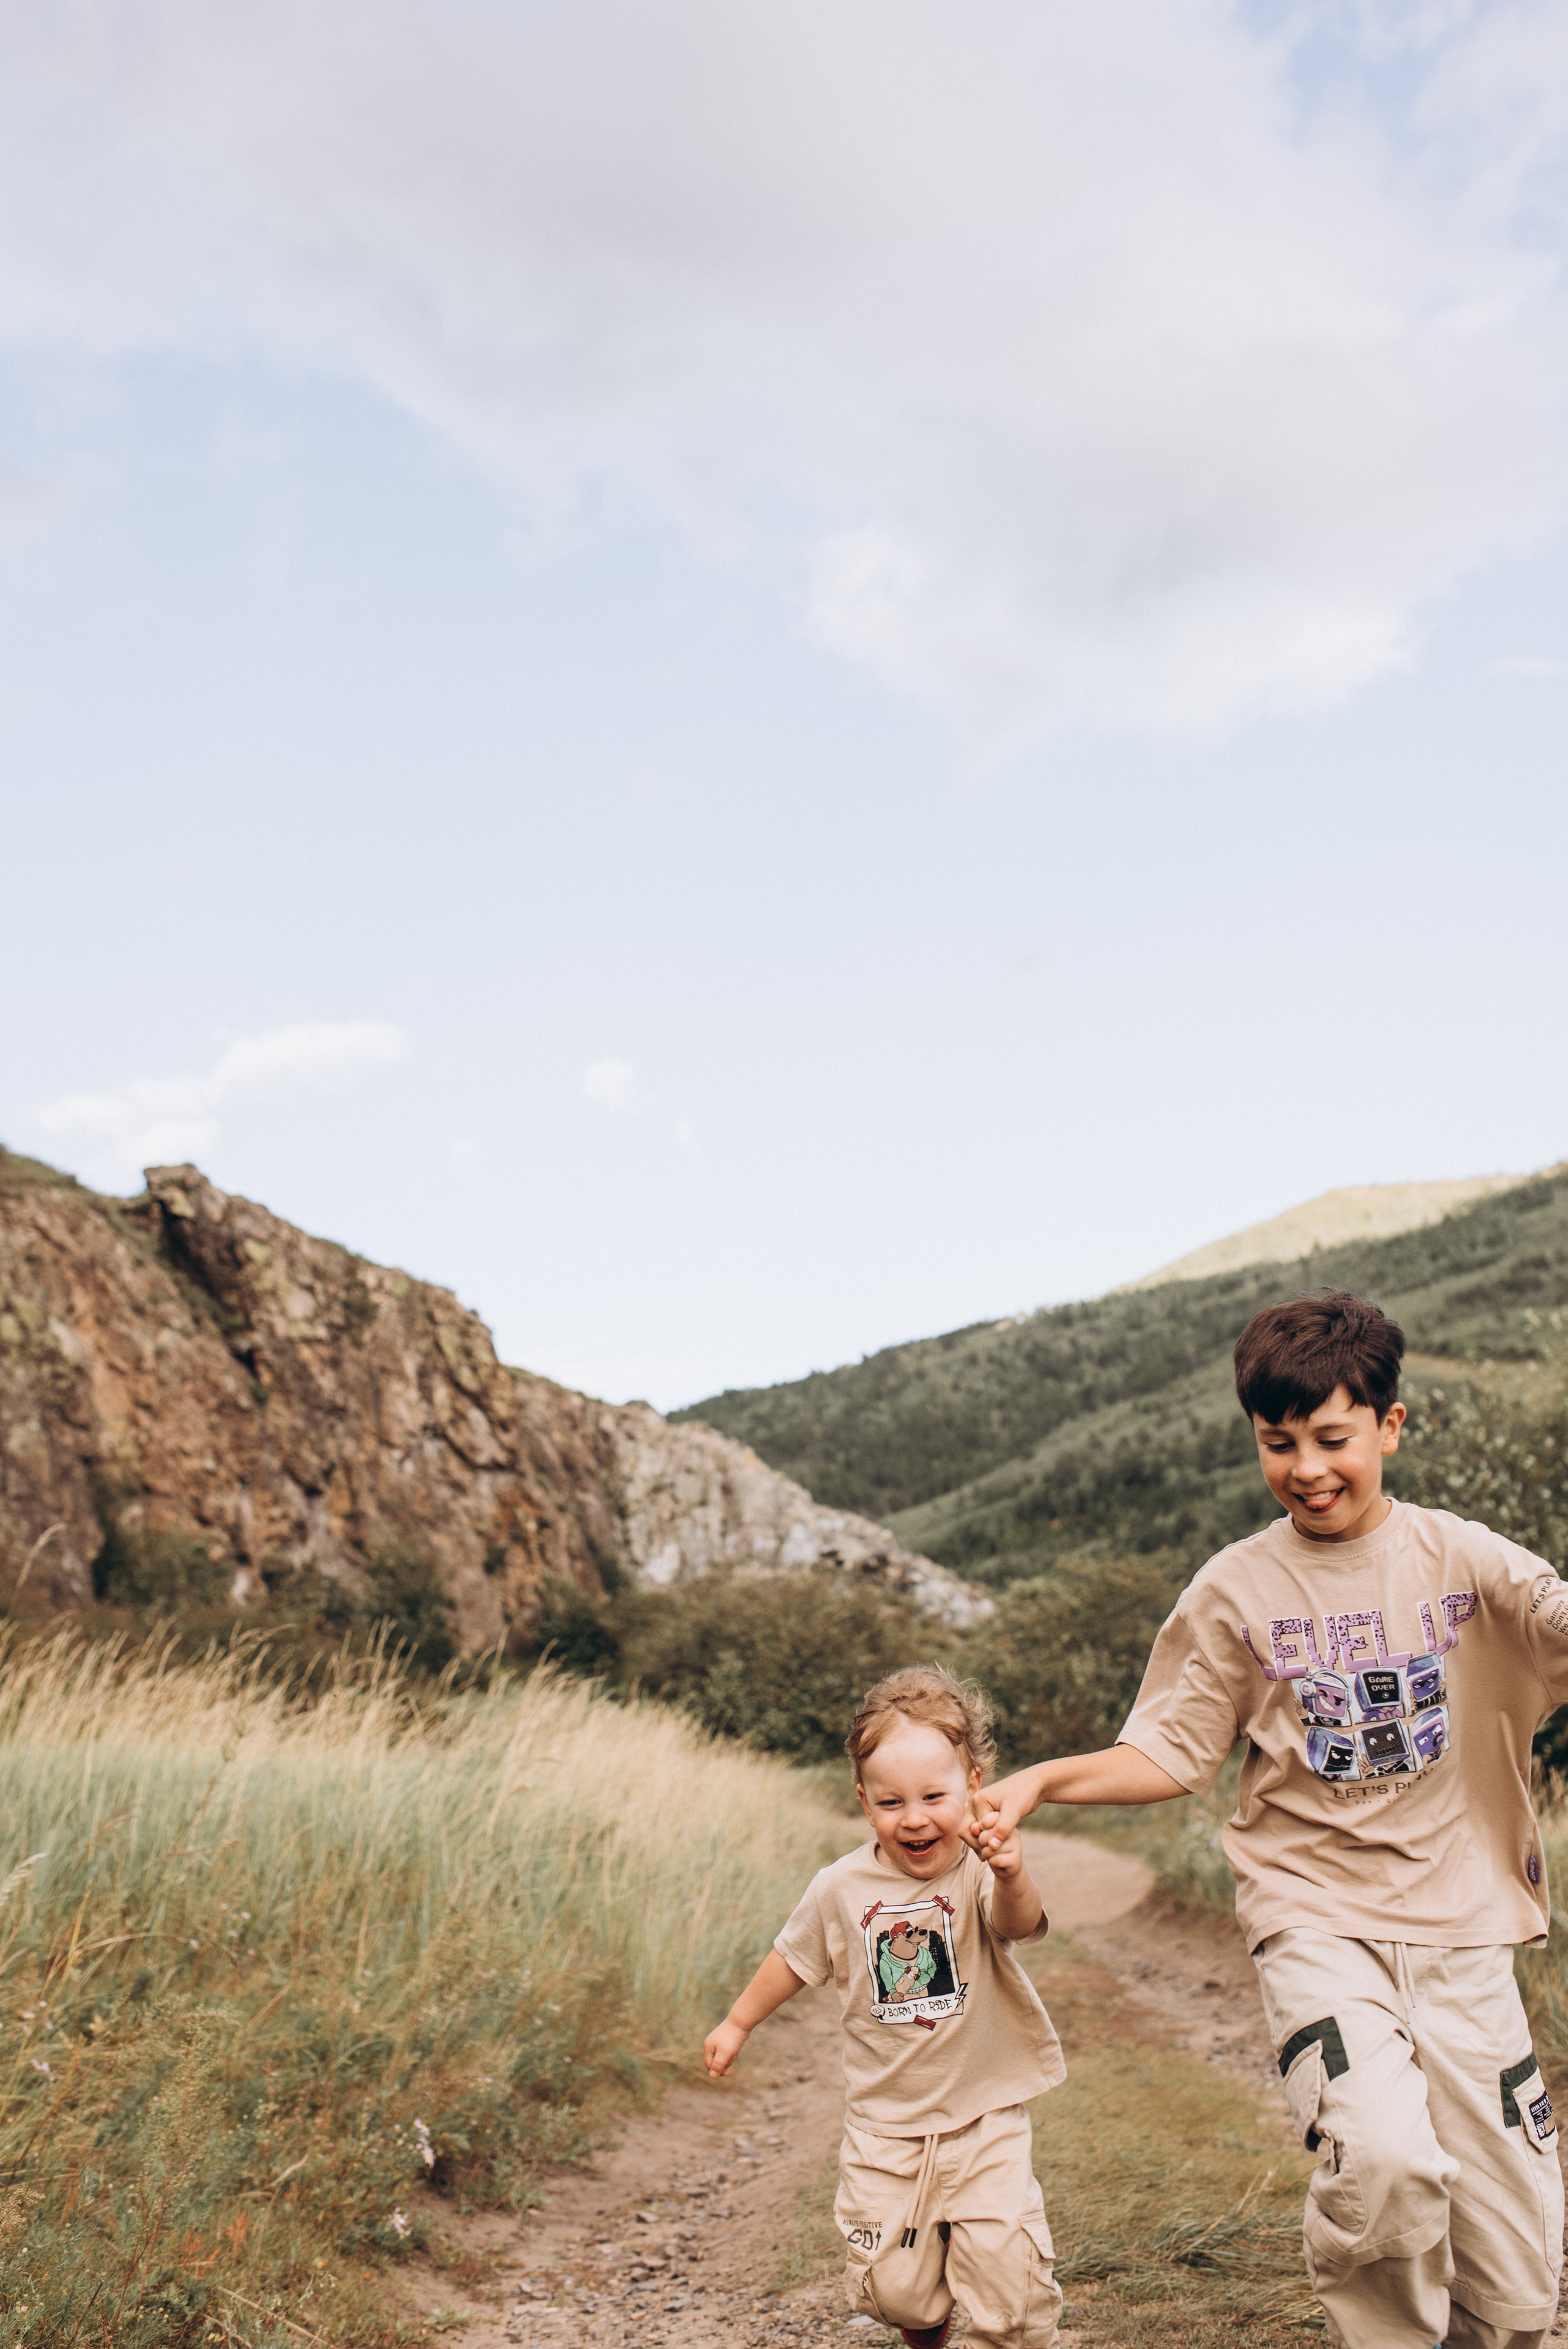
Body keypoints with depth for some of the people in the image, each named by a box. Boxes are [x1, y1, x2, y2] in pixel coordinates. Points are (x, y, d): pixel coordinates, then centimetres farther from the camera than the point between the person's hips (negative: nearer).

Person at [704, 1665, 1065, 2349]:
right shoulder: (843, 1888, -6)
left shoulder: (981, 1872, -15)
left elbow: (1021, 1923, -37)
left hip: (984, 2117, -2)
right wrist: (738, 2023, 21)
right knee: (893, 2284, 5)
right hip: (884, 2123, 2)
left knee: (1007, 2267, -12)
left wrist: (1013, 1878, -58)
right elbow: (795, 1959, 12)